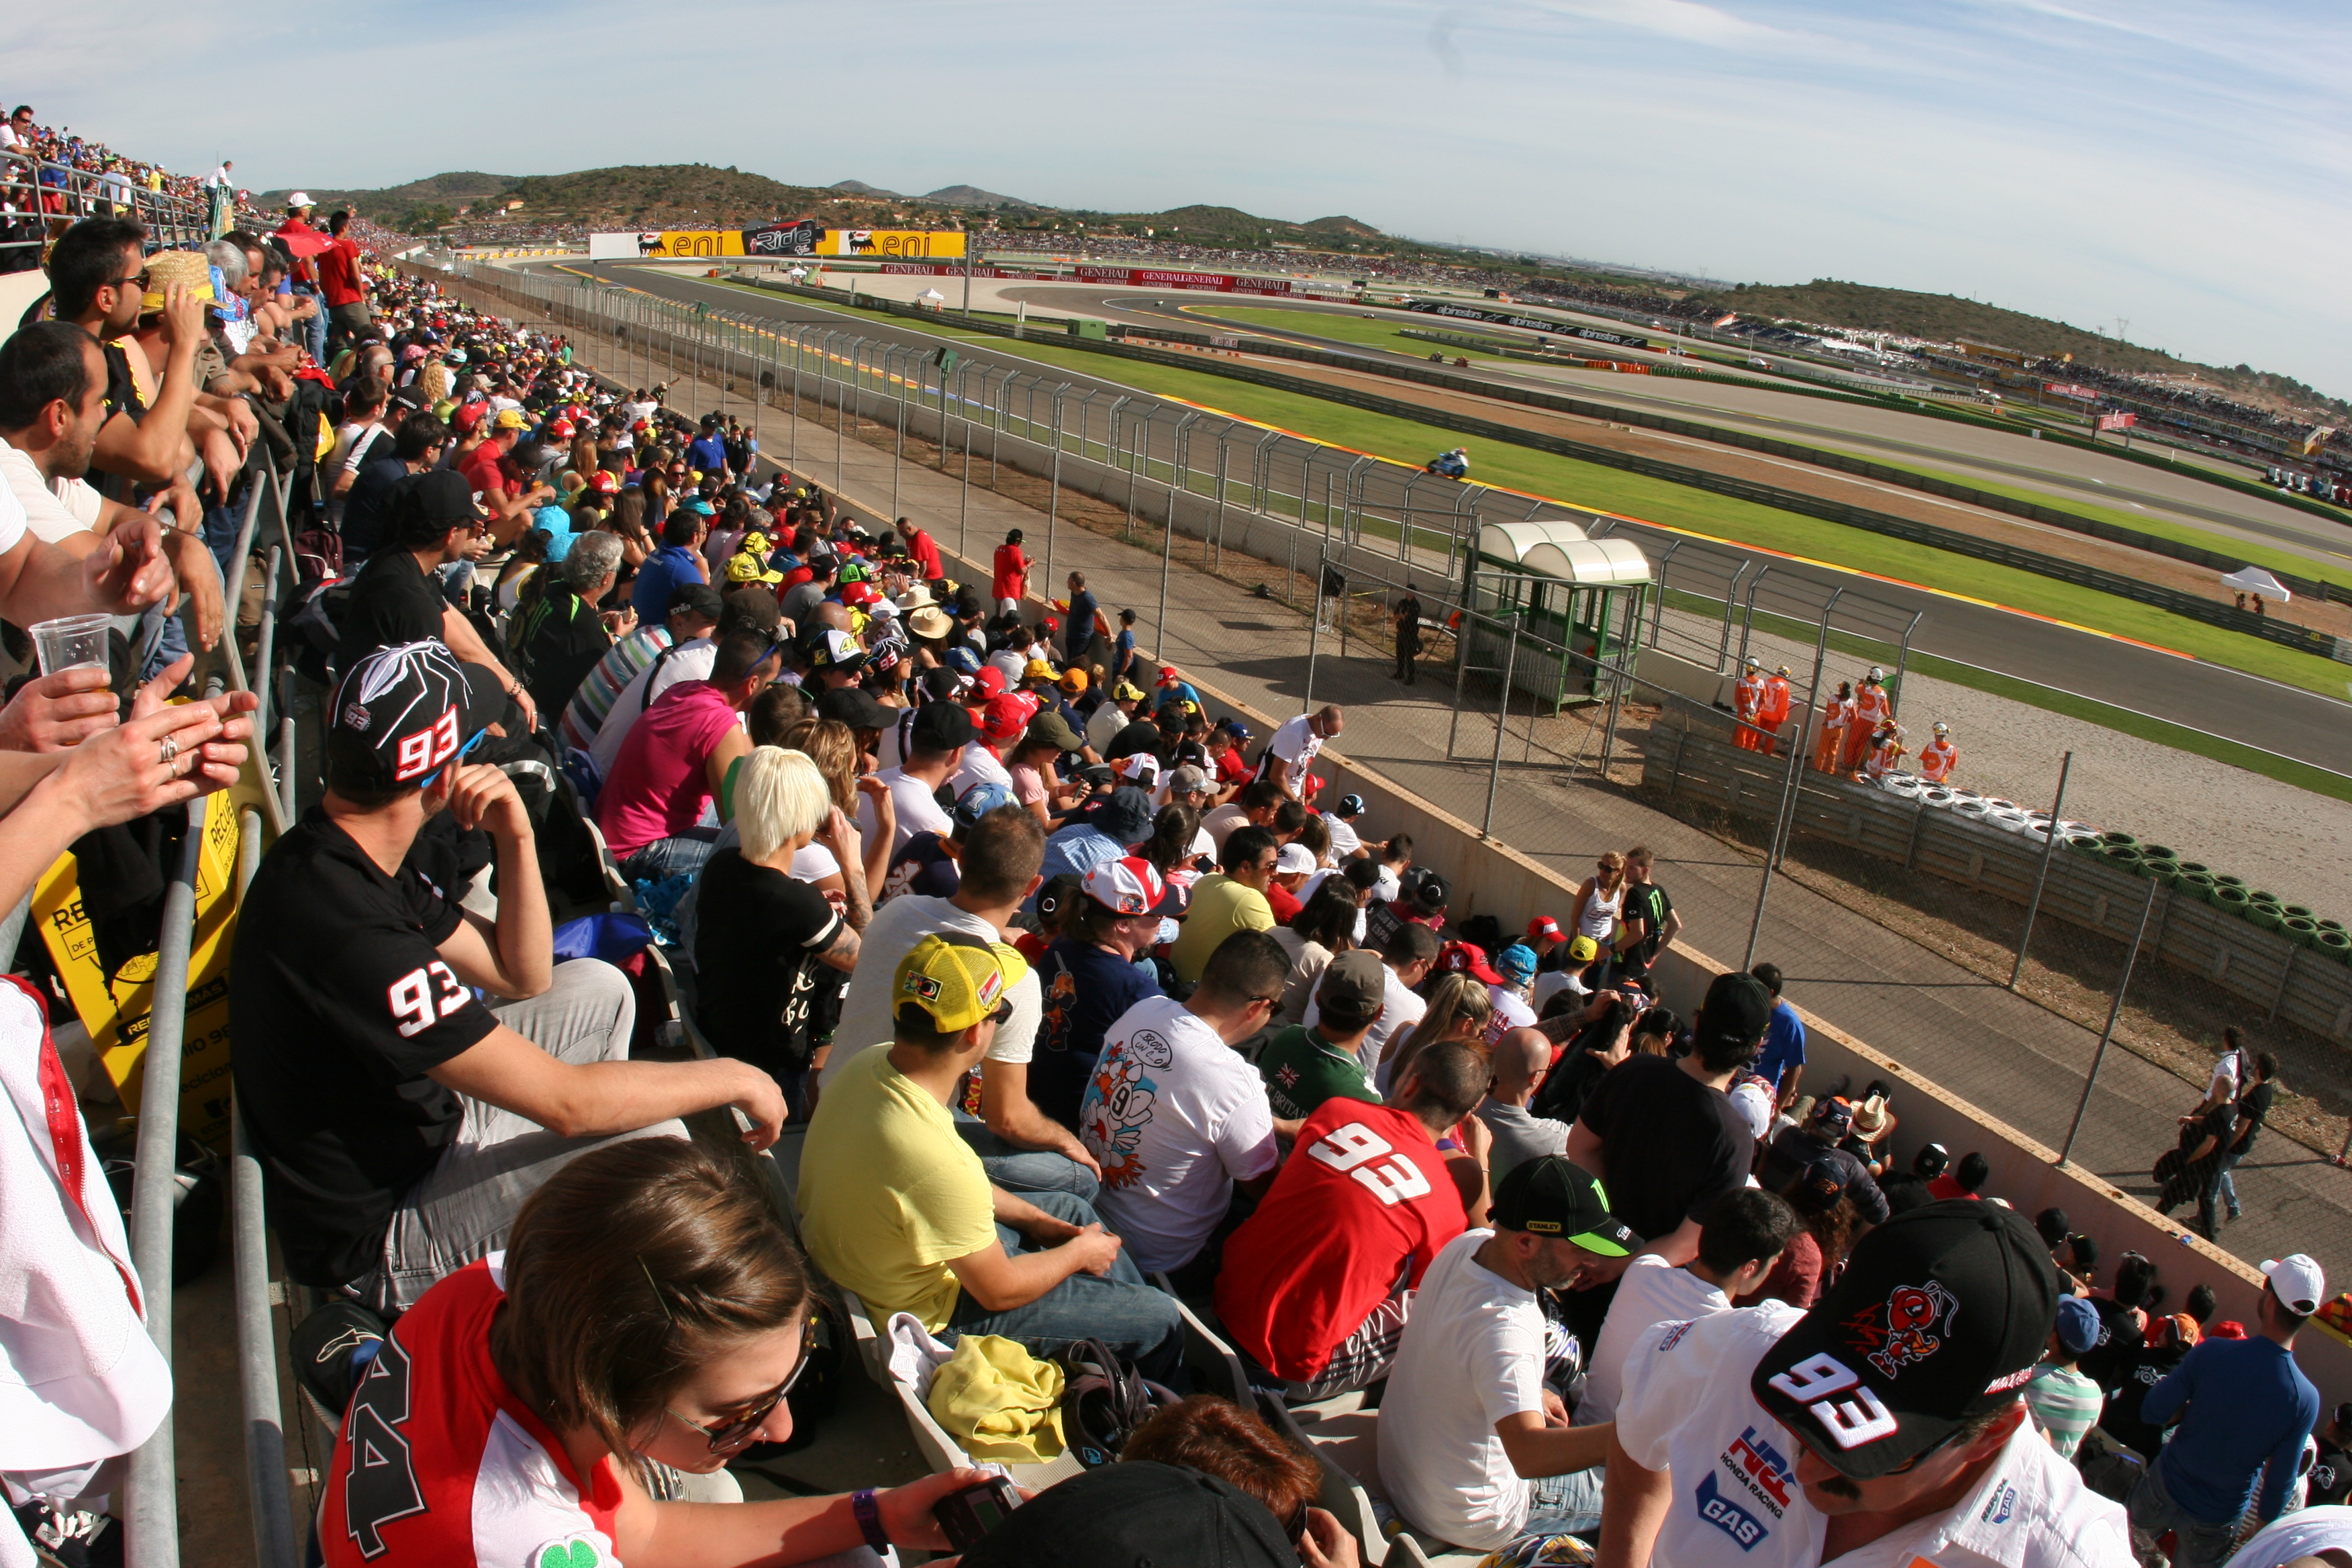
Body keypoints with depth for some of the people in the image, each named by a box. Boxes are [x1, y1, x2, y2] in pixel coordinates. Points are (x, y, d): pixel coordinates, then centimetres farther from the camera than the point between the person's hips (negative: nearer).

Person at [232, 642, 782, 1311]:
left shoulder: (334, 853, -4)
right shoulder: (349, 932, -35)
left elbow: (523, 976, 5)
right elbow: (561, 1101, -31)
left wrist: (516, 839, -11)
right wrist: (733, 1078, -17)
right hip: (375, 1236, -10)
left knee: (597, 988, 13)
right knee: (649, 1144, -23)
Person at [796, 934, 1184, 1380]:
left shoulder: (868, 1064, -15)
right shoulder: (931, 1156, -41)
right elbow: (1000, 1290, -24)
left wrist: (1033, 1219, 9)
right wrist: (1078, 1253, -5)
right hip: (934, 1316, -8)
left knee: (1071, 1208, 25)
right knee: (1161, 1322, 4)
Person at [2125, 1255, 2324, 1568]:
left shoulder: (2212, 1353, -24)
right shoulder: (2306, 1399, -22)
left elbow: (2152, 1412, -15)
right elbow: (2279, 1483, -13)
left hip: (2164, 1490, 0)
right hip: (2218, 1519, 0)